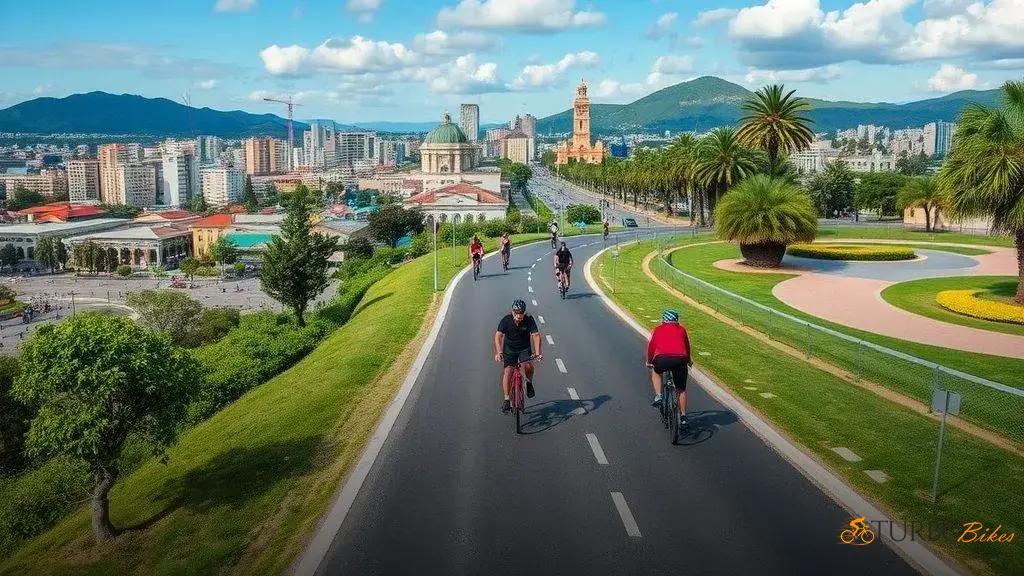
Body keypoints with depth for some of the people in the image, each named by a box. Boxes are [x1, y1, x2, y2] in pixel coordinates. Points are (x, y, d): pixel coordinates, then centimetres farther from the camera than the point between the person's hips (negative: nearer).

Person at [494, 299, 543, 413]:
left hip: (525, 349, 0)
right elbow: (498, 336, -25)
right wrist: (498, 352, -40)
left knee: (528, 365, -26)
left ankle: (529, 382, 5)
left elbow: (536, 335, -23)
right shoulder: (506, 320, -19)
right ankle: (506, 400, -7)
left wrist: (537, 352, -37)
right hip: (509, 349, 0)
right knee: (508, 371, -14)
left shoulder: (529, 320, -18)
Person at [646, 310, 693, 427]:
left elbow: (651, 346, 29)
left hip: (662, 359, -1)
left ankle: (658, 395, 17)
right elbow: (687, 346, 35)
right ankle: (683, 417, 14)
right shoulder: (681, 329, 25)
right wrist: (688, 360, 52)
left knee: (655, 371, 34)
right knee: (681, 390, 17)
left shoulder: (658, 330, 23)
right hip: (680, 359, 1)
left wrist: (649, 362, 45)